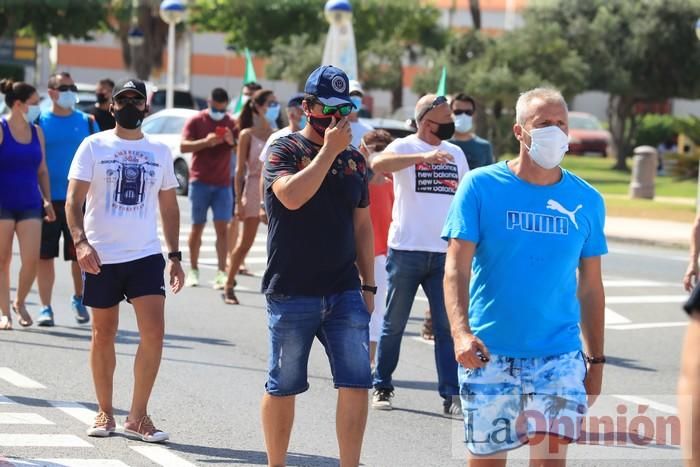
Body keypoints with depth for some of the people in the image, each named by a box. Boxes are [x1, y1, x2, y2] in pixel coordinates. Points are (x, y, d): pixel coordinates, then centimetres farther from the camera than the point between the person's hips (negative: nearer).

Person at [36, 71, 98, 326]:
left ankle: (78, 299, 26)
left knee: (81, 255, 4)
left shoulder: (87, 122, 7)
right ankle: (45, 308, 11)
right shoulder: (39, 122, 3)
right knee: (45, 255, 1)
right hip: (48, 200, -1)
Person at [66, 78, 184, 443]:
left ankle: (137, 417, -2)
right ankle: (105, 412, 20)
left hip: (147, 255, 2)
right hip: (102, 257, -2)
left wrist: (175, 255, 9)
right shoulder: (94, 146, 1)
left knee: (154, 331, -10)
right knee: (103, 335, 7)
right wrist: (80, 241, -20)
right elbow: (74, 198, -5)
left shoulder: (160, 152, 10)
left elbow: (169, 207, 16)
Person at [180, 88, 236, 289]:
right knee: (197, 227, 5)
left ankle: (221, 272, -10)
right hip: (200, 182, -1)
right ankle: (193, 270, 15)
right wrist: (205, 142, -23)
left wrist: (232, 141, -13)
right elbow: (183, 146, -8)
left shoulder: (231, 124, 8)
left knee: (222, 227, -7)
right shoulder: (196, 121, 1)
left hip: (223, 184, 1)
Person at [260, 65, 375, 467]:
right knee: (283, 387, 6)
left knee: (357, 383, -4)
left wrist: (368, 285, 14)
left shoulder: (355, 159, 12)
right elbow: (292, 196, -24)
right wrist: (329, 150, -18)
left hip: (345, 292, 4)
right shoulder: (285, 150, -3)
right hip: (291, 294, -4)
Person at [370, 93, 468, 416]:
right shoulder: (405, 147, -5)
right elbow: (378, 165, -27)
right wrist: (423, 157, -37)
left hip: (444, 253, 4)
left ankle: (451, 395, 0)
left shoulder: (456, 154, 13)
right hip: (406, 251, -4)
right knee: (394, 325, 6)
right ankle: (382, 387, 18)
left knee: (447, 326, -1)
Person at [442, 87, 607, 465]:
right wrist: (461, 333, -22)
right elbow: (456, 268, -8)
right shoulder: (481, 186, -3)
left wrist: (596, 359, 12)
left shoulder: (586, 201, 5)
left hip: (559, 353, 1)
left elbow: (590, 287, 13)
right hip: (488, 353, -1)